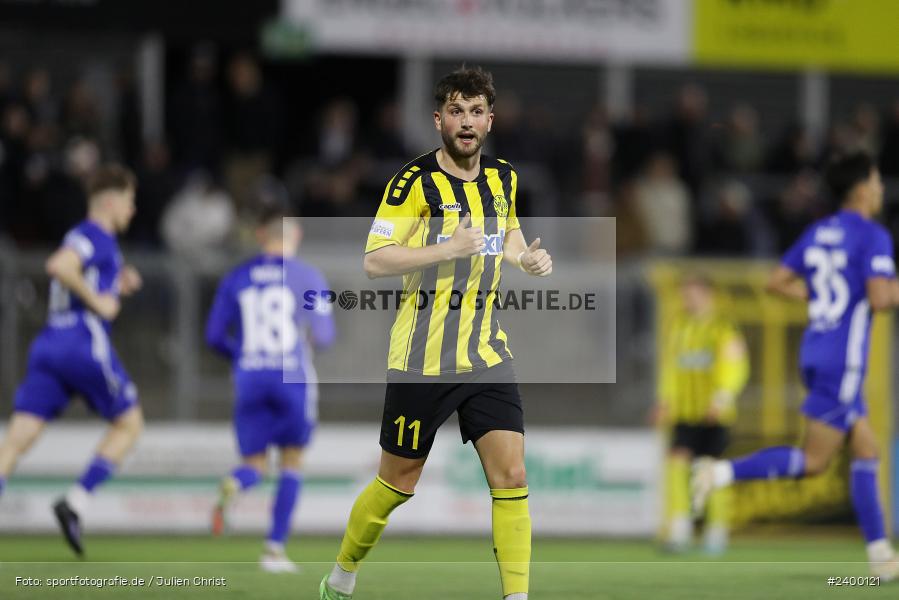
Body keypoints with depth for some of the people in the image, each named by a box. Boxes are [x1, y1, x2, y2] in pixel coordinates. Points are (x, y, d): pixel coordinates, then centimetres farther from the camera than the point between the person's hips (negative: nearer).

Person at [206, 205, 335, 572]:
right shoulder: (308, 277, 0)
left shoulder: (236, 279, 8)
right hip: (293, 377, -2)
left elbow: (214, 336, 6)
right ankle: (275, 549, 5)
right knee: (292, 463, 13)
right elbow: (324, 337, -4)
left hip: (248, 377, 2)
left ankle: (232, 486, -29)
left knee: (254, 465, 10)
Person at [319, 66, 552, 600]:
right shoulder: (416, 181, -11)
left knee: (511, 476, -9)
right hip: (423, 357, -5)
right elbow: (375, 260, -16)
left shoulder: (503, 178, 8)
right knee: (398, 482, 7)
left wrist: (528, 256, 5)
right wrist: (449, 248, -26)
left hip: (487, 353, 5)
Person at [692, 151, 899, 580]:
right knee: (814, 460, -6)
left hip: (816, 351, 9)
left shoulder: (818, 233, 12)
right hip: (842, 361, -9)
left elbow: (777, 282, 13)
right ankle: (723, 473, -13)